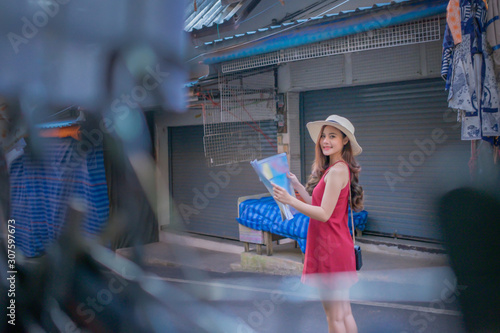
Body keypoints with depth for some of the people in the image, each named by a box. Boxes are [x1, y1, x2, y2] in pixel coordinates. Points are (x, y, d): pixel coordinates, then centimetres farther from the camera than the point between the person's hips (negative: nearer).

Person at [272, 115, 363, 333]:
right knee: (344, 312, 17)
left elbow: (324, 213, -21)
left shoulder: (337, 170, -18)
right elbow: (320, 205, 13)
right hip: (338, 247, 10)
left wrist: (289, 200, -22)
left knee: (334, 315, 1)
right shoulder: (336, 168, 13)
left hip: (330, 248, -10)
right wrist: (297, 186, 13)